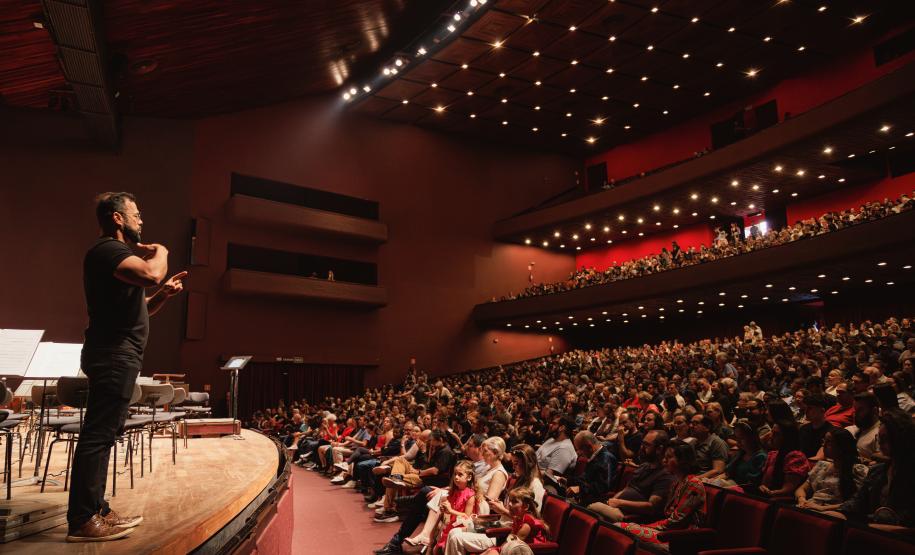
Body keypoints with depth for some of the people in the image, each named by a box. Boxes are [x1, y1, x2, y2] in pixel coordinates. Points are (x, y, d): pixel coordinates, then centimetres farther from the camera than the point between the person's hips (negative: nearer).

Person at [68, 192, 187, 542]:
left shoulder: (117, 252, 23)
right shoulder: (108, 249, -11)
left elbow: (137, 309, 27)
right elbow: (151, 274, -31)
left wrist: (165, 294, 8)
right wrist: (160, 251, -9)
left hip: (119, 356, 11)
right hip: (114, 355, -11)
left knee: (103, 434, 13)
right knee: (98, 434, -8)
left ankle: (96, 510, 21)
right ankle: (82, 520, -3)